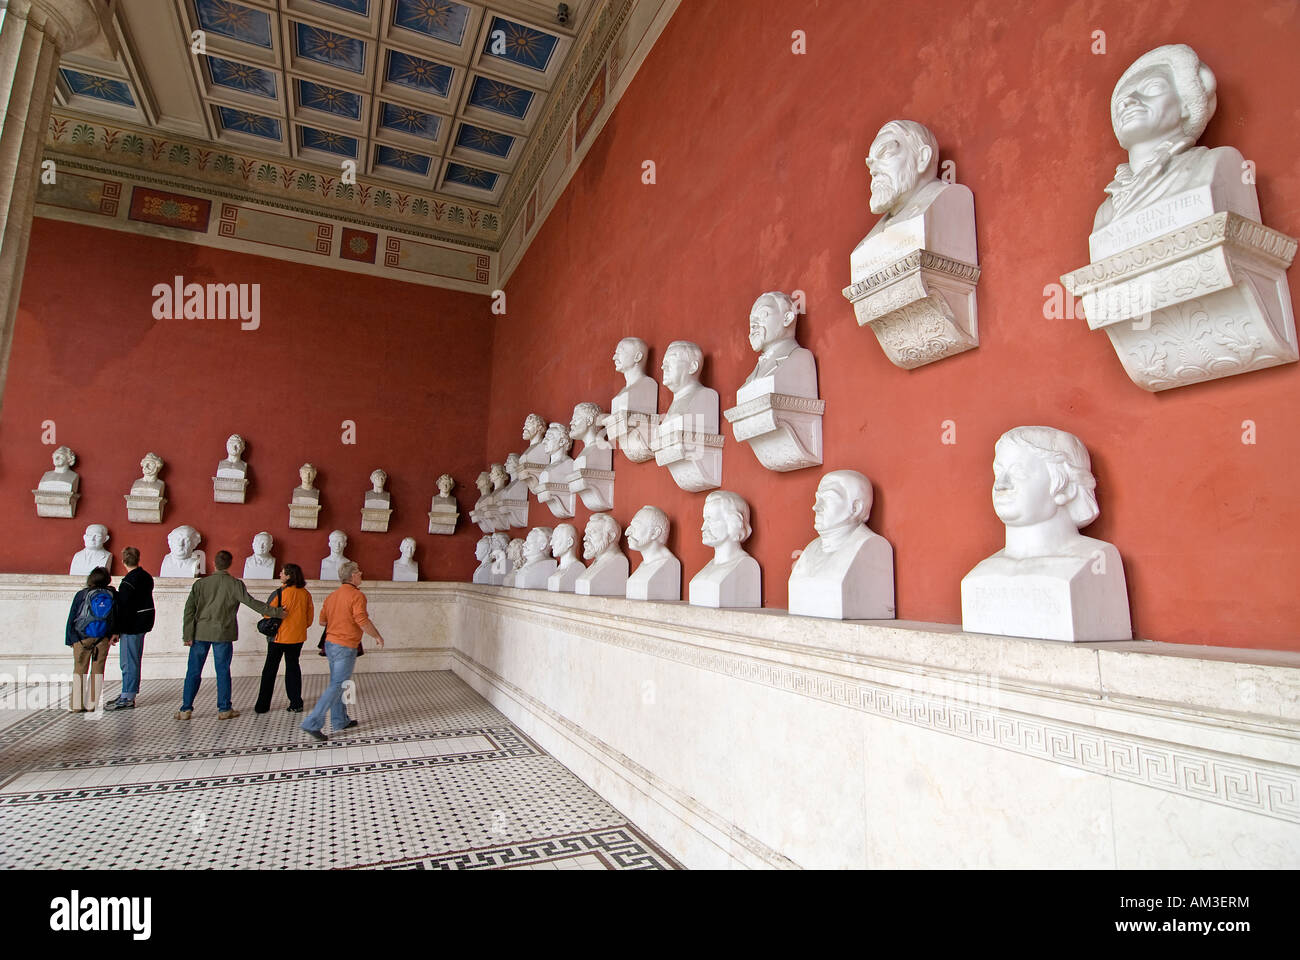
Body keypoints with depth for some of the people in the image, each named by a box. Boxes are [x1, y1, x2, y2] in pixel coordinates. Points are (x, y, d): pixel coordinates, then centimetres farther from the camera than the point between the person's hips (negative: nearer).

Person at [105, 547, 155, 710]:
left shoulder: (128, 582, -17)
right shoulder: (147, 577, 10)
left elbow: (122, 608, -18)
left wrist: (116, 631, -14)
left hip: (131, 626, -9)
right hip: (144, 623, 9)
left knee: (128, 662, -4)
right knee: (133, 661, 16)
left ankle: (127, 699, -1)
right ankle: (129, 693, 24)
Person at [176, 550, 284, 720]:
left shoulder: (200, 583, 1)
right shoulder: (235, 584, -6)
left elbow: (189, 609, -2)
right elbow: (251, 602, -10)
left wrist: (188, 635, 1)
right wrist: (275, 612, -5)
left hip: (200, 633, 2)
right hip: (223, 635, -2)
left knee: (193, 672, 11)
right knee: (223, 671, 6)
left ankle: (186, 709, 14)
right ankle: (224, 709, 11)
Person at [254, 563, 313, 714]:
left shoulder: (280, 593, -16)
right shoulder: (305, 593, -1)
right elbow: (310, 616, 5)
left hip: (279, 636, -4)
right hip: (298, 637, 4)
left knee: (270, 669, 9)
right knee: (293, 667, 13)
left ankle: (262, 706, 17)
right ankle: (296, 704, 12)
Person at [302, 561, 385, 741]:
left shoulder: (332, 596, 9)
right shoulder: (357, 595, -15)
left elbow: (322, 621, 14)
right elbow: (362, 621, -23)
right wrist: (378, 636, -9)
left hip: (331, 644, 9)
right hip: (345, 647, -9)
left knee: (337, 684, 16)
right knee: (337, 686, -4)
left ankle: (340, 720, 26)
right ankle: (312, 723, -6)